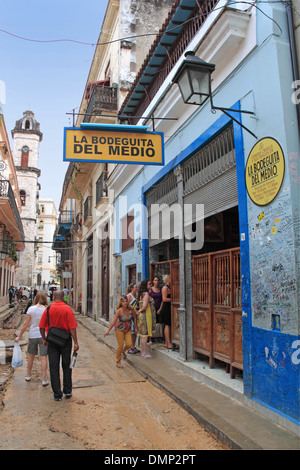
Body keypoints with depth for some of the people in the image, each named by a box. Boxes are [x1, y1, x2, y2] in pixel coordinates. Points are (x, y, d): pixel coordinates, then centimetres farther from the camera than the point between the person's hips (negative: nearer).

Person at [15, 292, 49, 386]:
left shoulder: (31, 309, -7)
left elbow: (26, 324, -6)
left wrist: (19, 336, 2)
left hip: (33, 335, 1)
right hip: (44, 336, -1)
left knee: (31, 356, 19)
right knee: (43, 358, 2)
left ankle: (28, 376, 34)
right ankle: (44, 379, 3)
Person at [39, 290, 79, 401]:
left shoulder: (48, 309, -3)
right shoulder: (67, 309, -10)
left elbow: (42, 327, 0)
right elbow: (72, 327, -14)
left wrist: (44, 339, 14)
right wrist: (76, 342, -9)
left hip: (52, 341, 1)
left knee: (54, 367, 8)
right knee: (66, 366, 15)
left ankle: (57, 394, 12)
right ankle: (67, 391, 20)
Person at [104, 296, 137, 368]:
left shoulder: (131, 309, -11)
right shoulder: (119, 311, -21)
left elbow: (134, 318, 4)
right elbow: (113, 321, -20)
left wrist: (135, 328, 10)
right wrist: (108, 330, -22)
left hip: (128, 330, 4)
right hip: (119, 330, -3)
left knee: (129, 344, -6)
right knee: (120, 346, -6)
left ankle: (123, 351, 31)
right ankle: (118, 362, 14)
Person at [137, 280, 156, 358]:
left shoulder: (141, 294, 13)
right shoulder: (146, 294, -15)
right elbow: (144, 306, -21)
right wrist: (139, 311, -8)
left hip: (142, 316, 9)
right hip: (146, 316, -9)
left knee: (143, 335, 13)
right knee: (145, 335, -3)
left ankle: (143, 353, 21)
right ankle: (144, 353, 4)